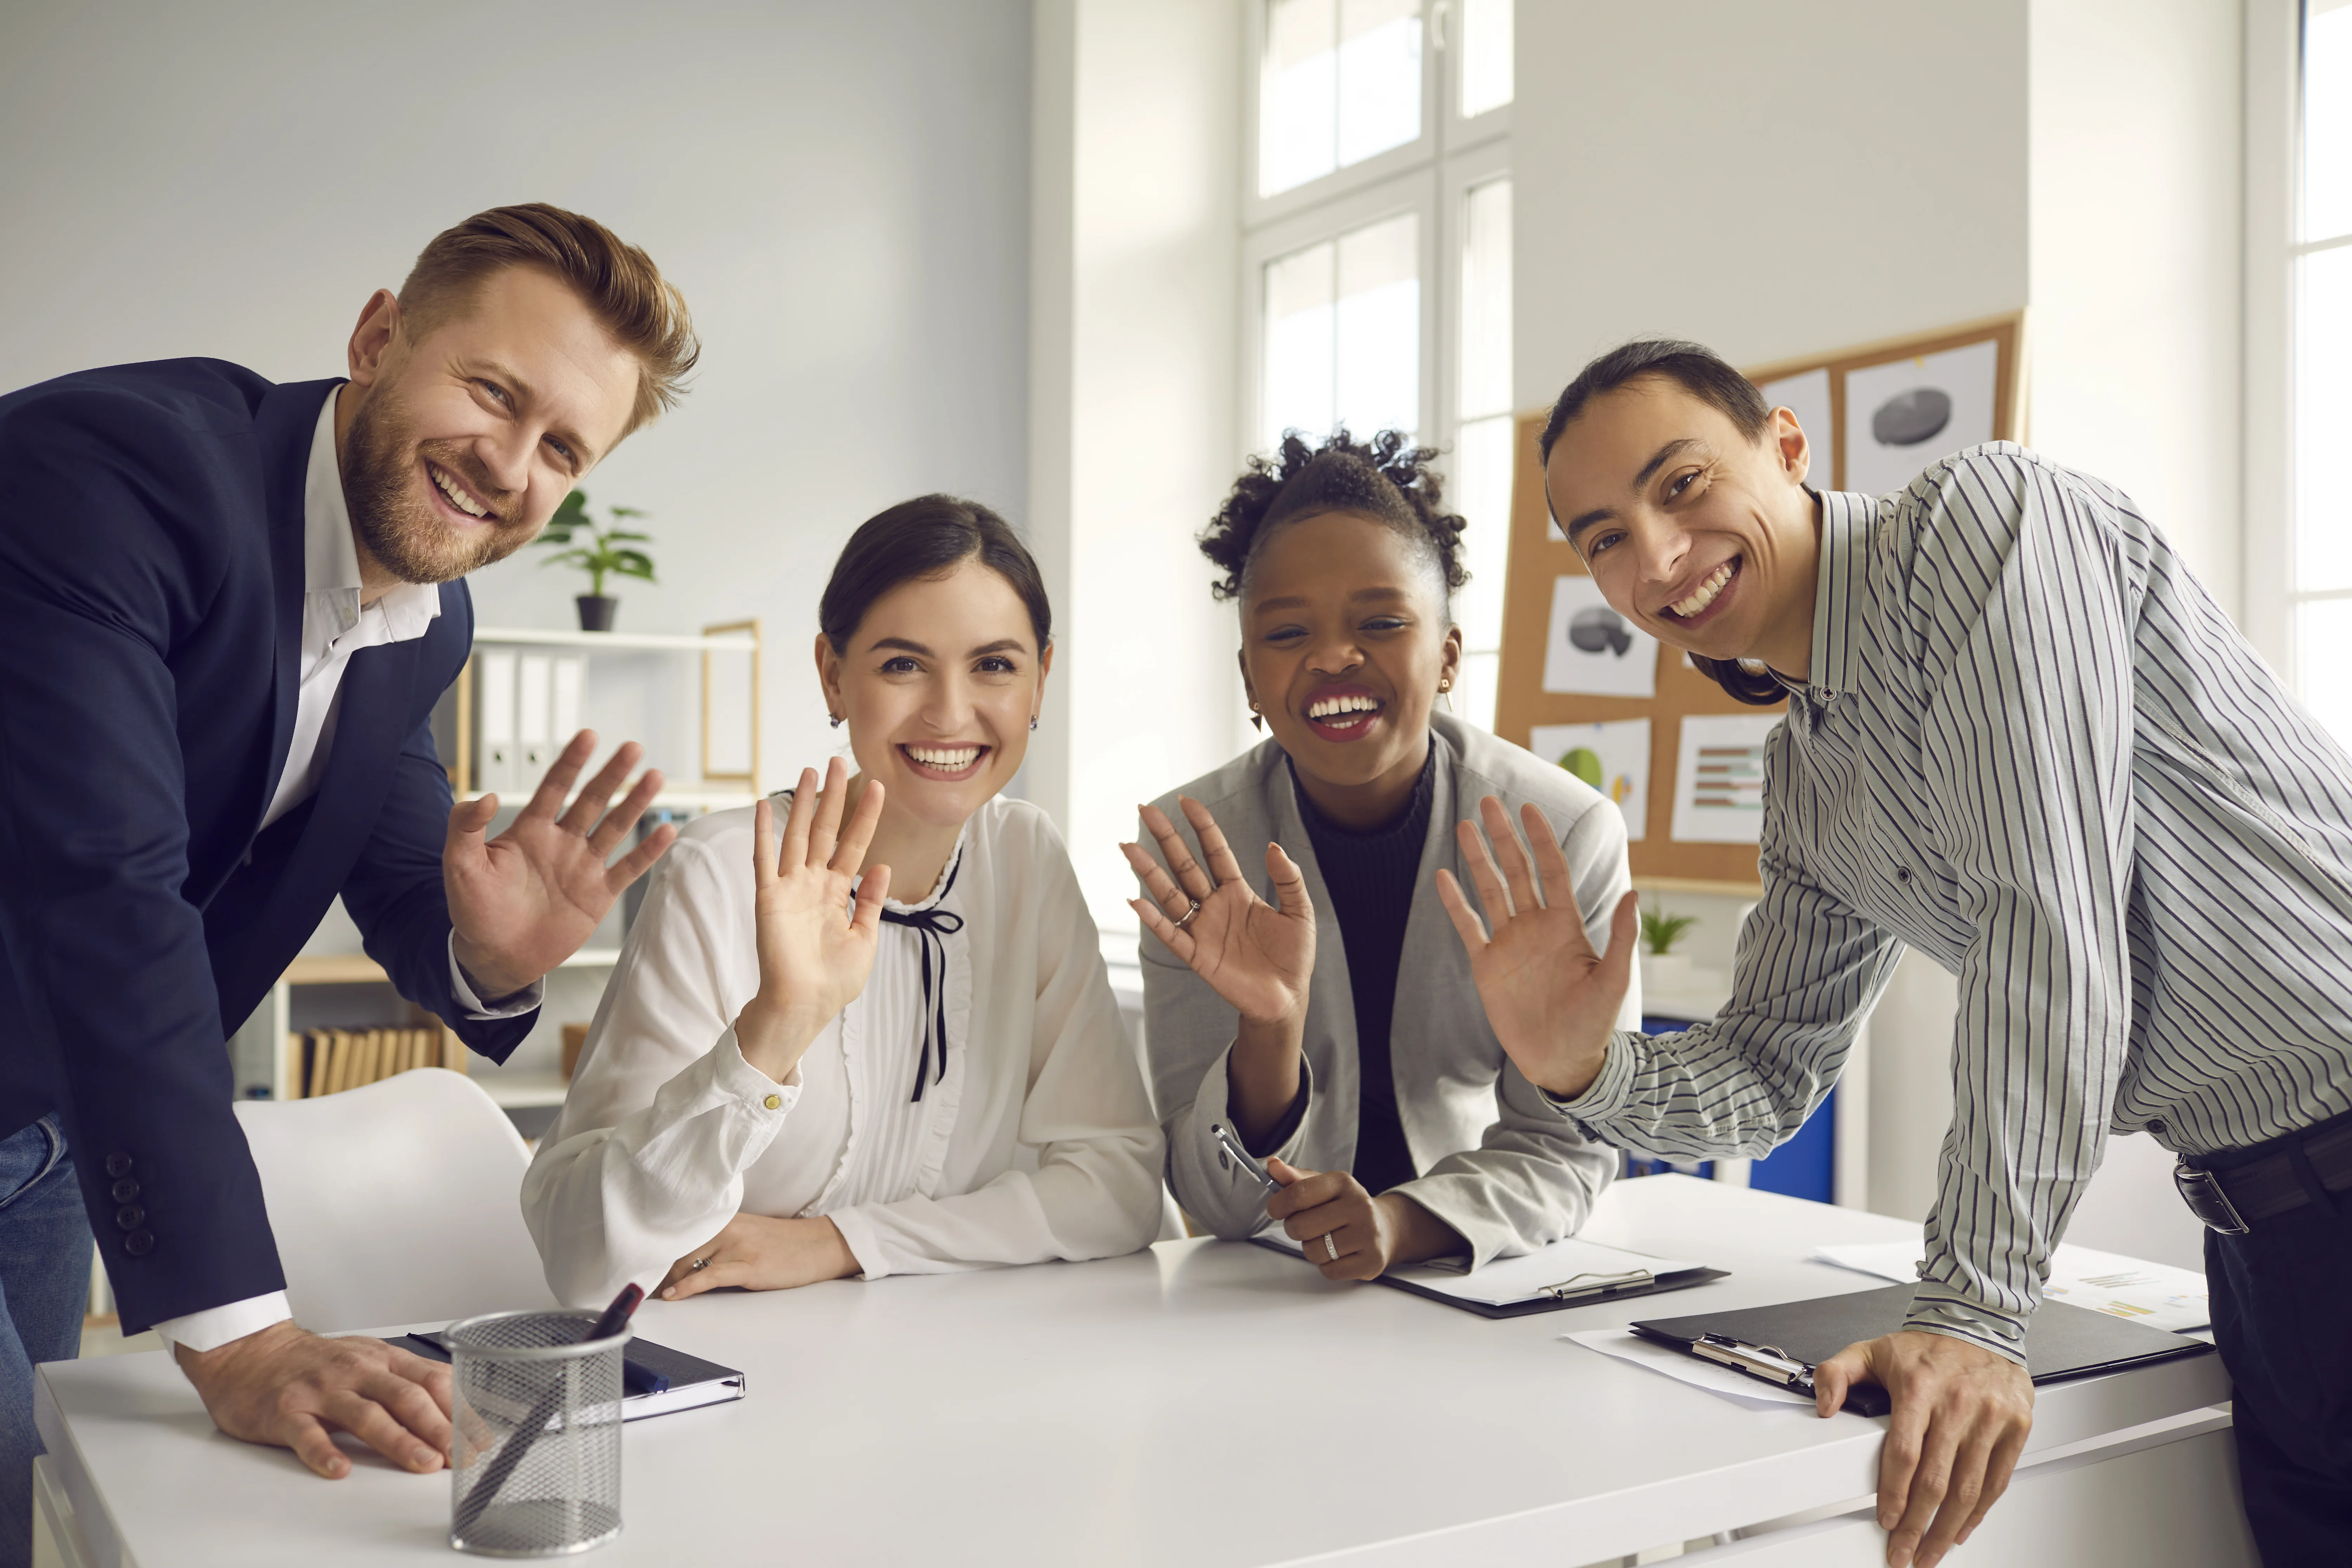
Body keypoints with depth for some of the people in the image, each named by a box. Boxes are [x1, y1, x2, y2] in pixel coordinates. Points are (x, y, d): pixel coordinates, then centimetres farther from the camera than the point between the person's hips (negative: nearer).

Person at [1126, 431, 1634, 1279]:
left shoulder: (1567, 834, -11)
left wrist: (1406, 1222, -24)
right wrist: (1269, 1032, -28)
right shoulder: (1195, 850, -10)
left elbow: (1565, 1146, -6)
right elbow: (1217, 1205, -10)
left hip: (1492, 1281, 1)